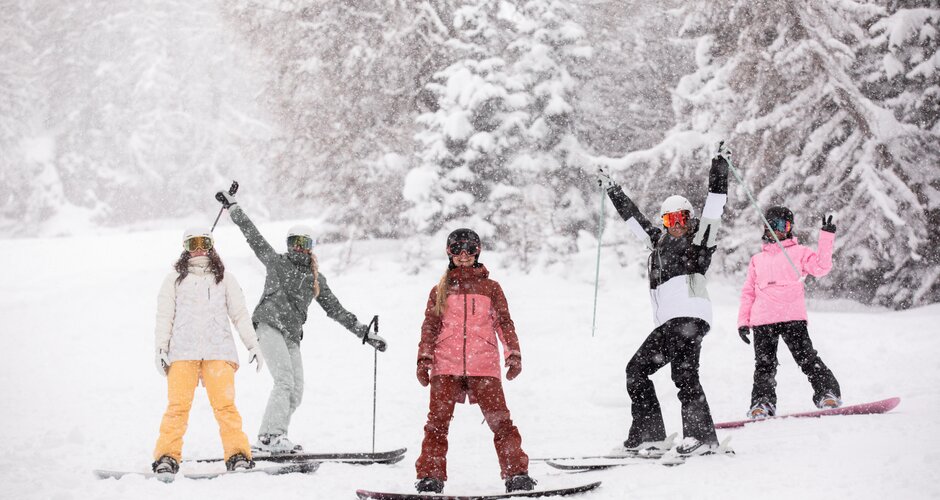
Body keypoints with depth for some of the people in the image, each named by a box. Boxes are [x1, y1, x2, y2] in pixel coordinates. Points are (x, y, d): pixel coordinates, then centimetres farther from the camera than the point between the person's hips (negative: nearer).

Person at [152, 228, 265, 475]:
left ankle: (238, 454, -13)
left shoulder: (225, 279, 20)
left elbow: (240, 314, 18)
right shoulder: (175, 279, 18)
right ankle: (167, 456, -8)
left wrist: (253, 344, 10)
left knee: (225, 404, -13)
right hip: (182, 351, 0)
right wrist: (161, 348, 3)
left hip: (219, 350, 0)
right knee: (178, 404, -11)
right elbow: (164, 316, 13)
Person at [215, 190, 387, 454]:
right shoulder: (276, 262, 8)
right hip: (268, 326, -6)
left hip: (292, 335, 6)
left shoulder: (317, 279, 17)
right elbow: (253, 236, 8)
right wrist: (232, 207, 7)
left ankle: (269, 438, 2)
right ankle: (272, 436, -23)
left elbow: (336, 310, 19)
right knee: (285, 380, -20)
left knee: (295, 393, -2)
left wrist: (365, 333, 14)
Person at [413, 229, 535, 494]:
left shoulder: (490, 288, 15)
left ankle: (516, 474, -3)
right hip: (446, 366, 1)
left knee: (500, 420, -7)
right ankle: (430, 477, -3)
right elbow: (430, 327, 13)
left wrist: (514, 354, 1)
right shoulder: (440, 291, 16)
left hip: (483, 366, -1)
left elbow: (504, 323, 12)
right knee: (437, 421, -6)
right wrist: (424, 359, 3)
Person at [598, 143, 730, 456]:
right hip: (666, 324, 8)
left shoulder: (699, 239, 7)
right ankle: (649, 436, 6)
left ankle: (702, 436, -21)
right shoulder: (660, 242, 23)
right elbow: (633, 217, 34)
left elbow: (715, 205, 0)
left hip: (690, 317, -8)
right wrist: (612, 191, 42)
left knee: (683, 375, -19)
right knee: (636, 370, 5)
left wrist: (720, 167, -4)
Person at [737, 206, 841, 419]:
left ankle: (827, 393, -4)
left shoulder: (798, 252, 14)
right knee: (764, 364, -2)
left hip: (793, 317, -3)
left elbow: (820, 267, -2)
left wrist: (827, 237, -7)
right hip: (762, 321, 3)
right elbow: (748, 292, 22)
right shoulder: (757, 260, 23)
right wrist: (743, 321, 12)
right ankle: (762, 403, -3)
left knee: (807, 358, -9)